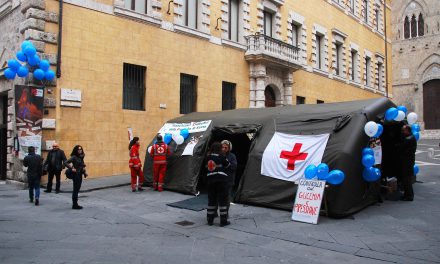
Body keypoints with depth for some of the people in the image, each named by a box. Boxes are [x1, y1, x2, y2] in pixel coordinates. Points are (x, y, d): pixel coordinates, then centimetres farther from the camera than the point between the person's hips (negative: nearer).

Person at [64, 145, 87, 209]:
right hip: (76, 175, -8)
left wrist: (84, 172, 7)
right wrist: (72, 168, -21)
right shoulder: (74, 157, -11)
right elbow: (65, 163, -19)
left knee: (77, 190, 12)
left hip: (80, 175, 8)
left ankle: (75, 204, 19)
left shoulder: (81, 157, 11)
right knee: (75, 190, -4)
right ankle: (74, 205, 2)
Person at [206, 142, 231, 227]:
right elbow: (228, 166, 2)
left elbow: (207, 167, 12)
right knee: (223, 200, 4)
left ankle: (210, 220, 19)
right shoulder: (221, 157, -8)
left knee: (211, 200, 14)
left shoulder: (208, 157, 6)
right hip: (222, 179, -5)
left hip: (210, 179, 5)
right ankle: (223, 221, 7)